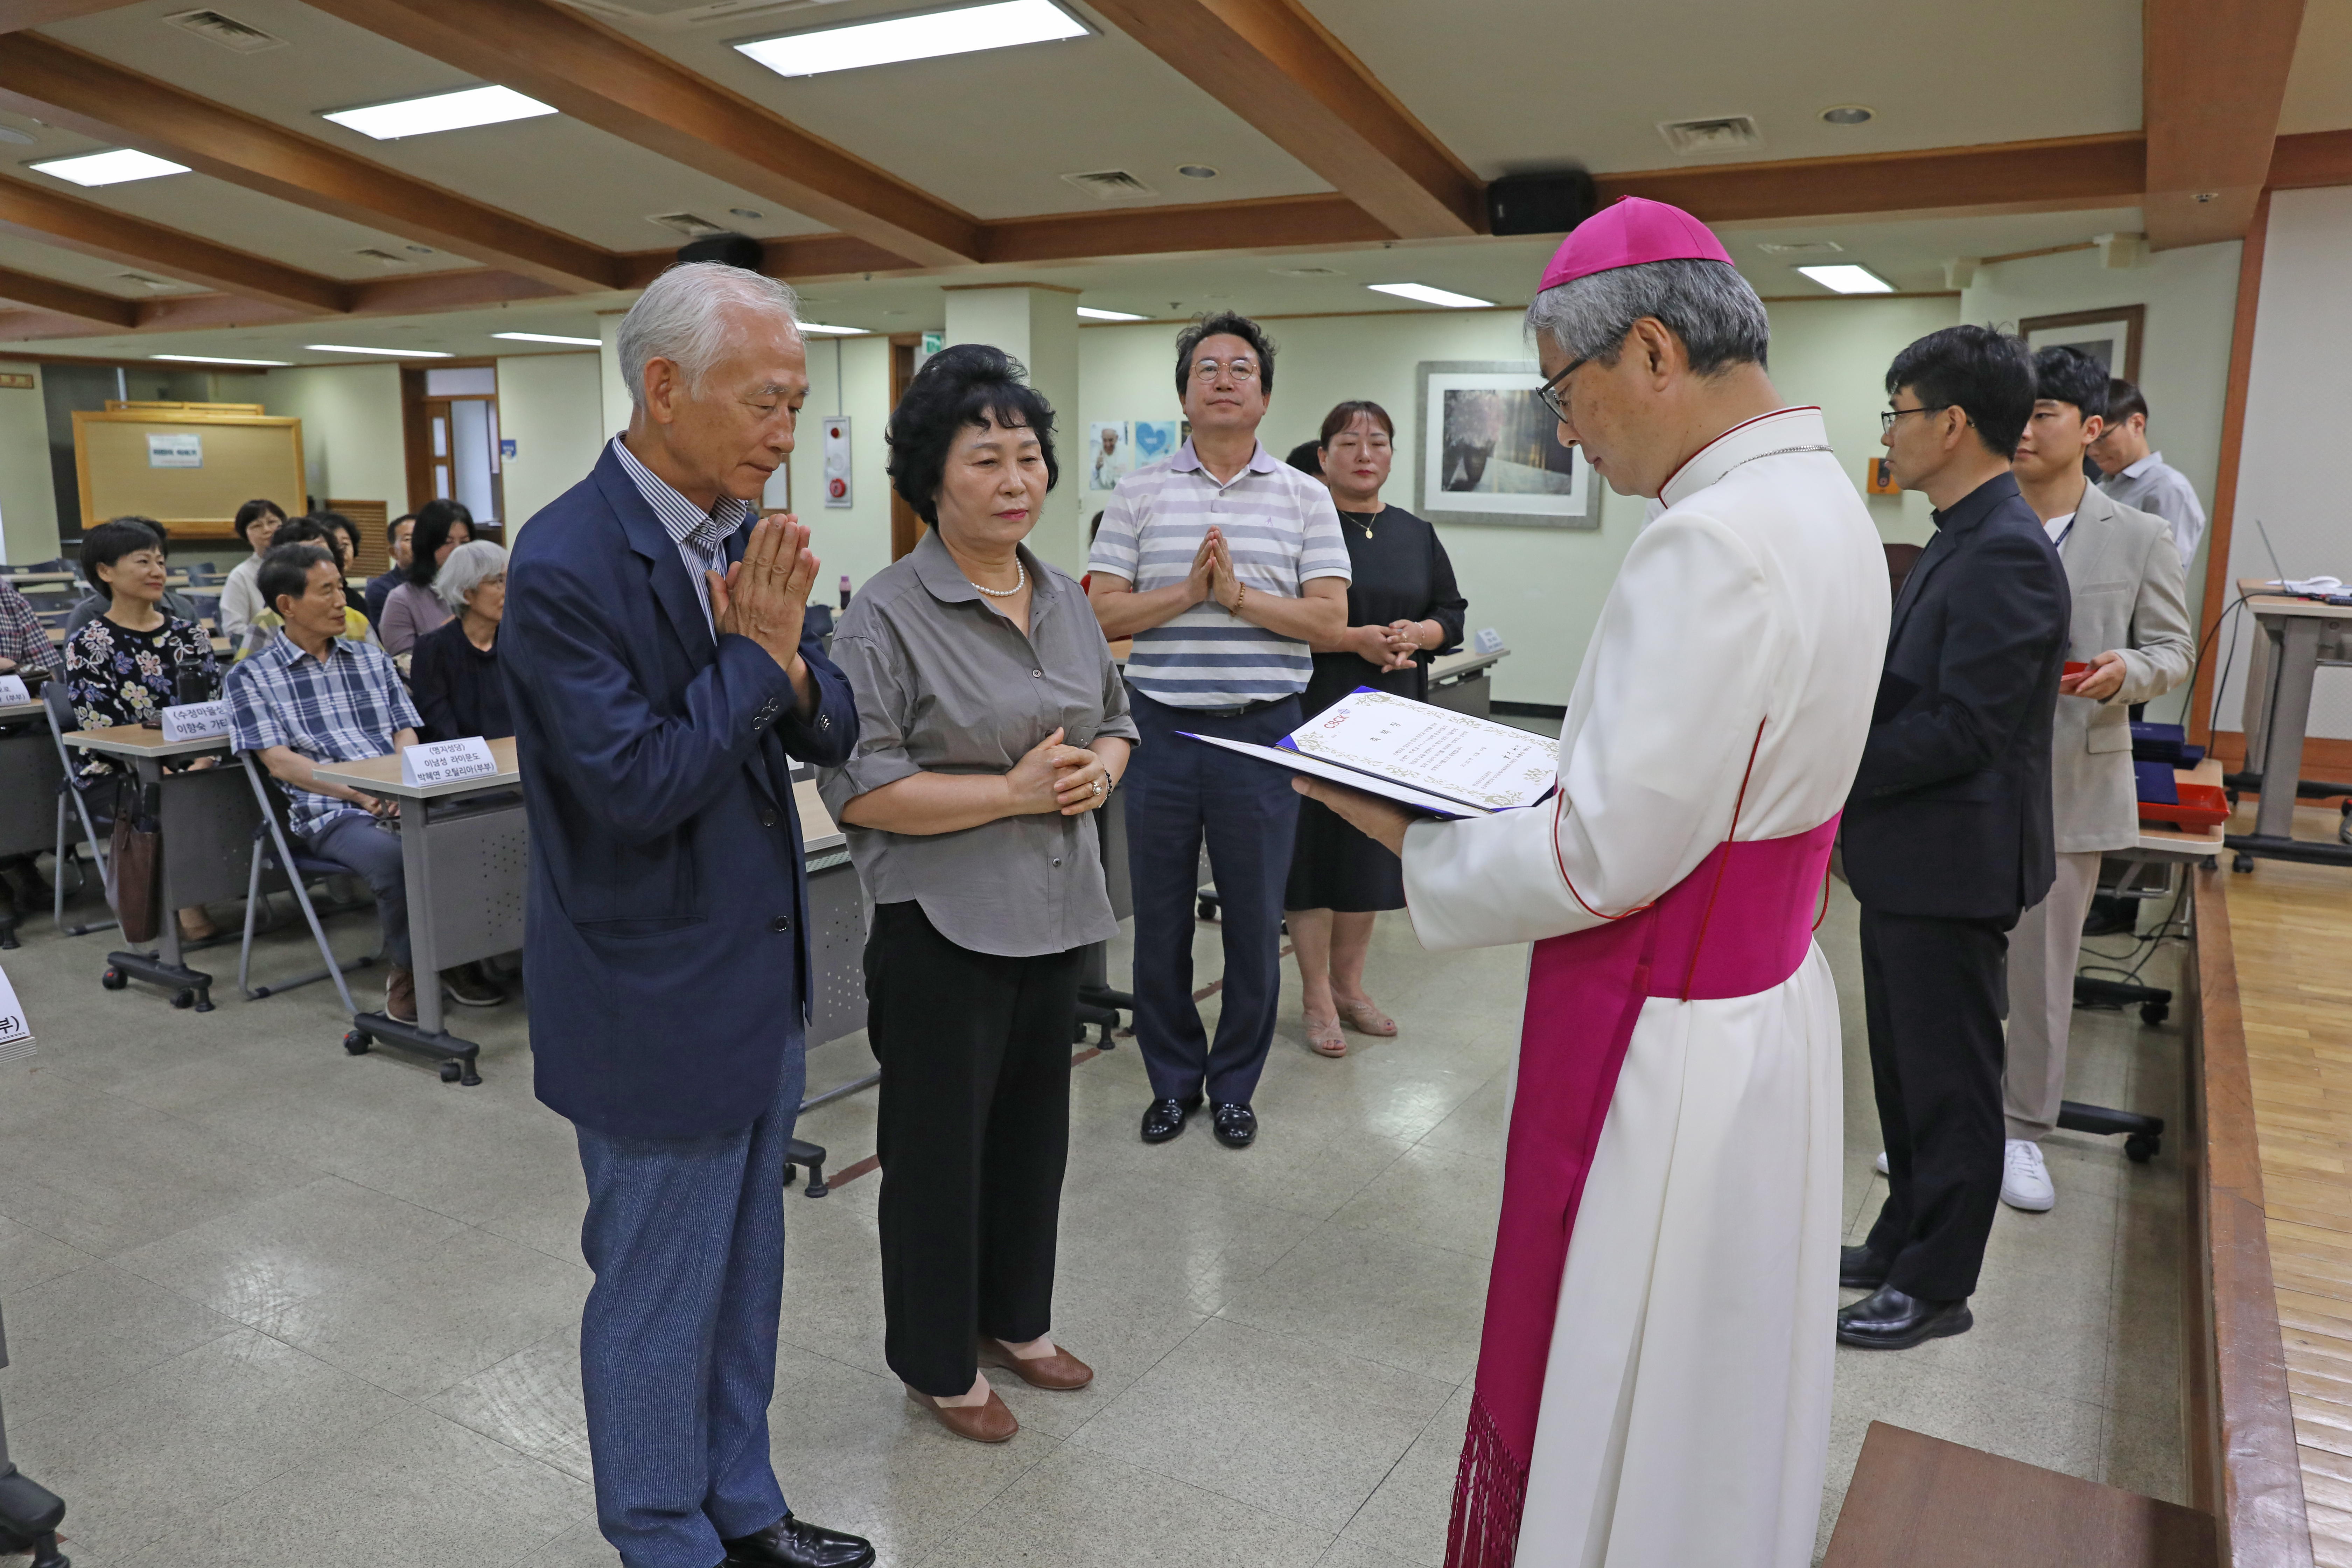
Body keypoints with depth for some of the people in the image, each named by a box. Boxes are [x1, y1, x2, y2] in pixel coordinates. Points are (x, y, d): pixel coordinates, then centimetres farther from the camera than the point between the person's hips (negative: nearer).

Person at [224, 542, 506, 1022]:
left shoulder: (371, 659, 21)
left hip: (404, 799, 4)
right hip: (331, 813, -4)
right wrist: (359, 793, -15)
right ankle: (405, 970, -11)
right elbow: (278, 762, -2)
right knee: (394, 858, -36)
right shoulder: (251, 676, 8)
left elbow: (406, 733, 14)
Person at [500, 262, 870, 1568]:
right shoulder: (566, 566, -21)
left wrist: (789, 663, -16)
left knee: (743, 1274, 22)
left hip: (763, 980, 8)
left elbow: (830, 734, 4)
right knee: (658, 1296, 12)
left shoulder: (743, 536, 3)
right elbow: (640, 788, -24)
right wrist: (752, 651, -19)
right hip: (655, 1005, -8)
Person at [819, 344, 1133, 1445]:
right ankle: (938, 1365, 29)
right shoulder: (889, 616, -14)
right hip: (945, 923, -6)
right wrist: (1012, 789, -21)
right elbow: (857, 788, -18)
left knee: (1034, 1127, 20)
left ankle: (1015, 1320, 41)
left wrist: (1098, 770, -6)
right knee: (940, 1146, 9)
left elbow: (1117, 723, 17)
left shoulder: (1065, 599, 7)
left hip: (1058, 910, 7)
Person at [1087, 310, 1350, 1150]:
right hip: (1162, 729, 1)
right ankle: (1173, 1078, 28)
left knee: (1254, 922, 8)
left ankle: (1234, 1083, 26)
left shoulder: (1305, 498, 4)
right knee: (1160, 920, 10)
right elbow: (1104, 613, -1)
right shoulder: (1139, 493, 5)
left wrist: (1238, 593, -16)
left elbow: (1330, 618, -4)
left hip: (1262, 732, 0)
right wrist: (1186, 592, -15)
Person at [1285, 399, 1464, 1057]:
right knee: (1317, 847, -1)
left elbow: (1452, 612, 12)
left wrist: (1417, 634, -9)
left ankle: (1349, 986, 26)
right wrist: (1356, 640, -22)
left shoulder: (1416, 534, 12)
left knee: (1373, 850, 12)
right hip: (1319, 714, -5)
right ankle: (1318, 1000, 11)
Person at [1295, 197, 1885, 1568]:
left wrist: (1412, 841, -10)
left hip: (1663, 1043, -10)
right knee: (1721, 1372, 25)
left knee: (1607, 1404, 9)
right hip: (1770, 997, 10)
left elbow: (1600, 861, -24)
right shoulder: (1823, 501, 7)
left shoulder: (1713, 545, -25)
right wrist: (1534, 779, 9)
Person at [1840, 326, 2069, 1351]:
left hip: (1950, 866, -10)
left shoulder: (2005, 554, -20)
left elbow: (1964, 729, -25)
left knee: (1948, 1077, 4)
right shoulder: (1962, 541, 11)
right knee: (1906, 1068, 20)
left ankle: (1936, 1286, 19)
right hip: (1907, 858, 10)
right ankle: (1905, 1239, 35)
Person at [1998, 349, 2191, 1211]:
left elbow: (2175, 648, 5)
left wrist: (2125, 672, -17)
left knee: (2044, 963, 8)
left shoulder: (2140, 538, 1)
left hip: (2072, 777, 0)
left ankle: (2024, 1129, 24)